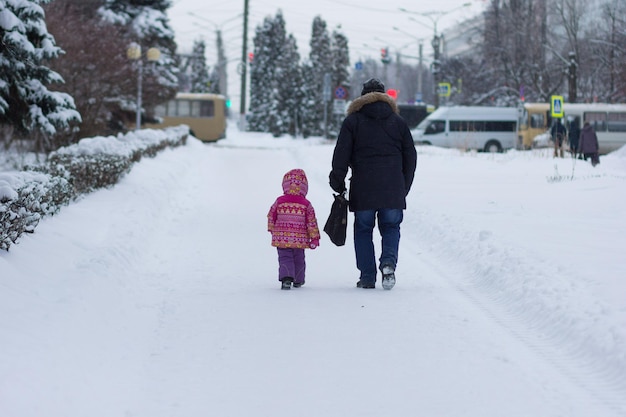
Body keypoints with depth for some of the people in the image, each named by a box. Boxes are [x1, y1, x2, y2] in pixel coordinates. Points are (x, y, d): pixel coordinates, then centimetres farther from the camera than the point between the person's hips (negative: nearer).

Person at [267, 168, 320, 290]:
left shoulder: (279, 202, -4)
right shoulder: (306, 204, -6)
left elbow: (271, 217, 6)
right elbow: (311, 222, -4)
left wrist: (272, 230, 24)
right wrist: (314, 238, 3)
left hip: (281, 238, -1)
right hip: (300, 239, 1)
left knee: (285, 258, 1)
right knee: (298, 259, 17)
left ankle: (286, 278, -22)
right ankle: (298, 280, 28)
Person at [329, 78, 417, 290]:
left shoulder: (352, 121, 4)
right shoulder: (398, 122, 11)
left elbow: (341, 155, -2)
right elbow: (410, 156, 13)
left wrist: (337, 183, 6)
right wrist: (404, 188, 19)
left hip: (362, 189, -1)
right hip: (392, 190, 1)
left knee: (363, 229, 7)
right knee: (391, 227, 11)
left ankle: (367, 276, 3)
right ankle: (388, 261, -15)